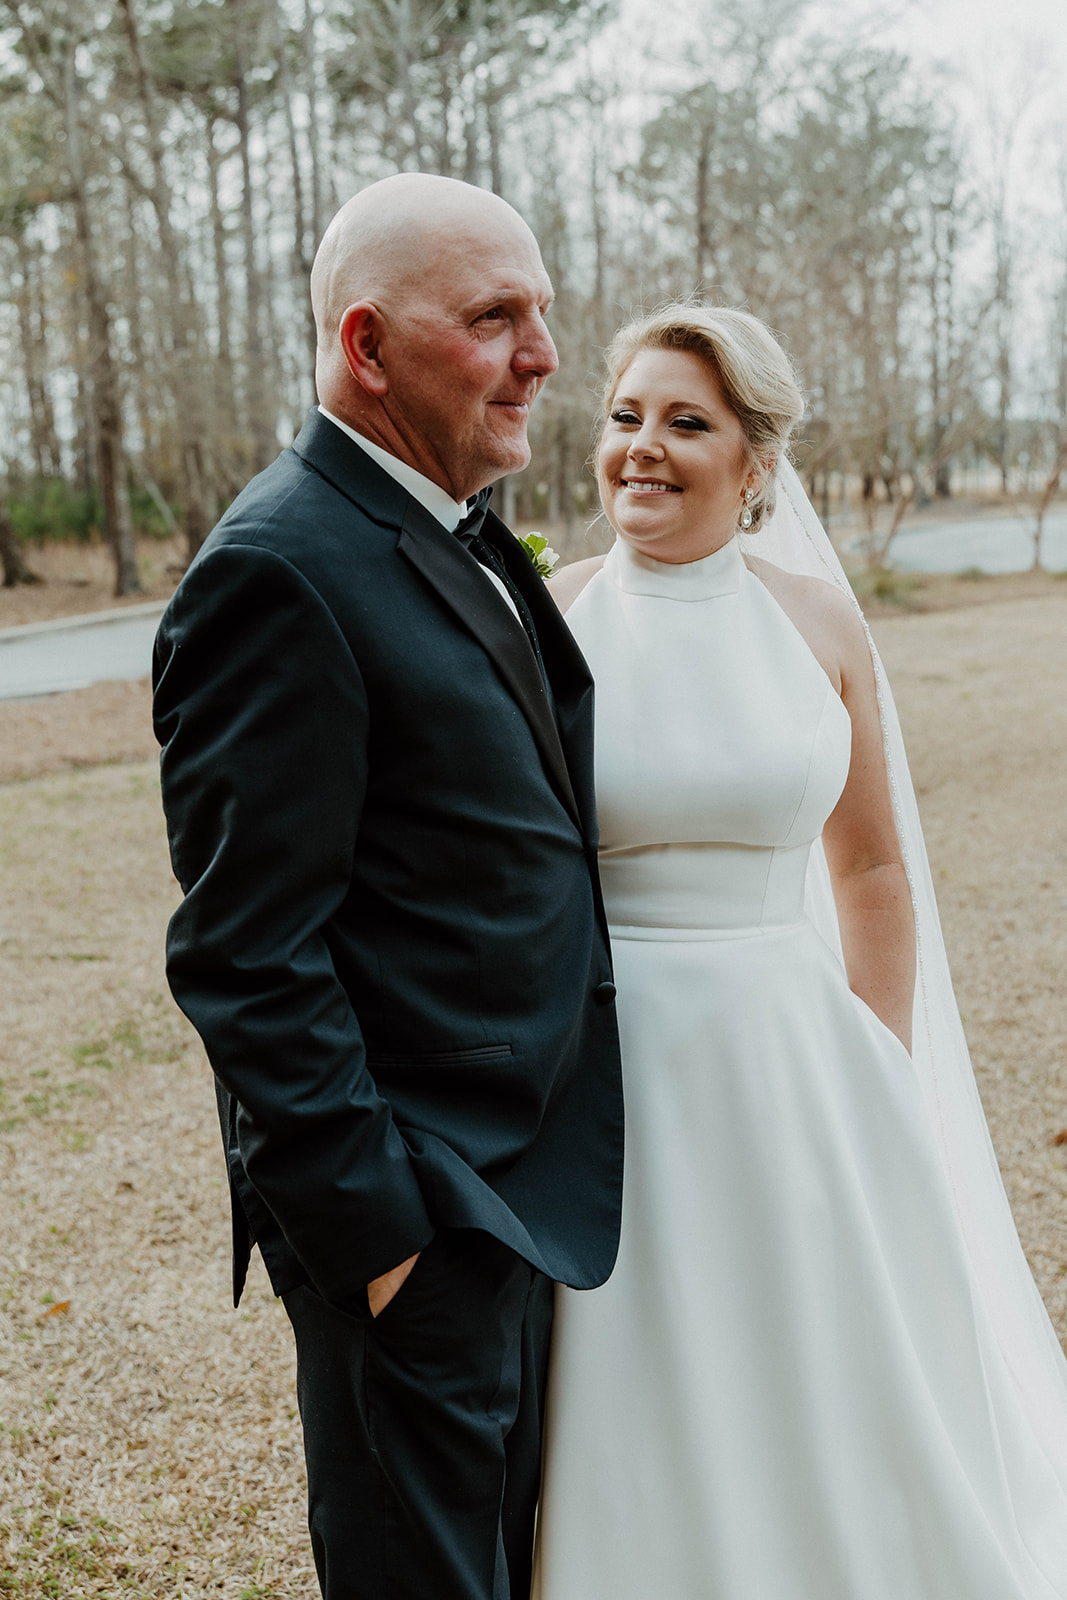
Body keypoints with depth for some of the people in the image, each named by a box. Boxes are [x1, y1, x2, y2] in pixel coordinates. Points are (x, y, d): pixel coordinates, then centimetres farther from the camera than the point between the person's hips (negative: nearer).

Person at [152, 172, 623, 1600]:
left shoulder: (470, 541, 10)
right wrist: (368, 1224, -19)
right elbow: (244, 953, -22)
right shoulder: (282, 570, -20)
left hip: (528, 1182, 9)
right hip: (413, 1211, -9)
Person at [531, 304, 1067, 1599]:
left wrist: (891, 1086, 5)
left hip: (793, 1058, 2)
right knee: (638, 1416, 11)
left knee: (831, 1405, 15)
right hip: (608, 1068, -1)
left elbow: (872, 869, 6)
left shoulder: (815, 619, 0)